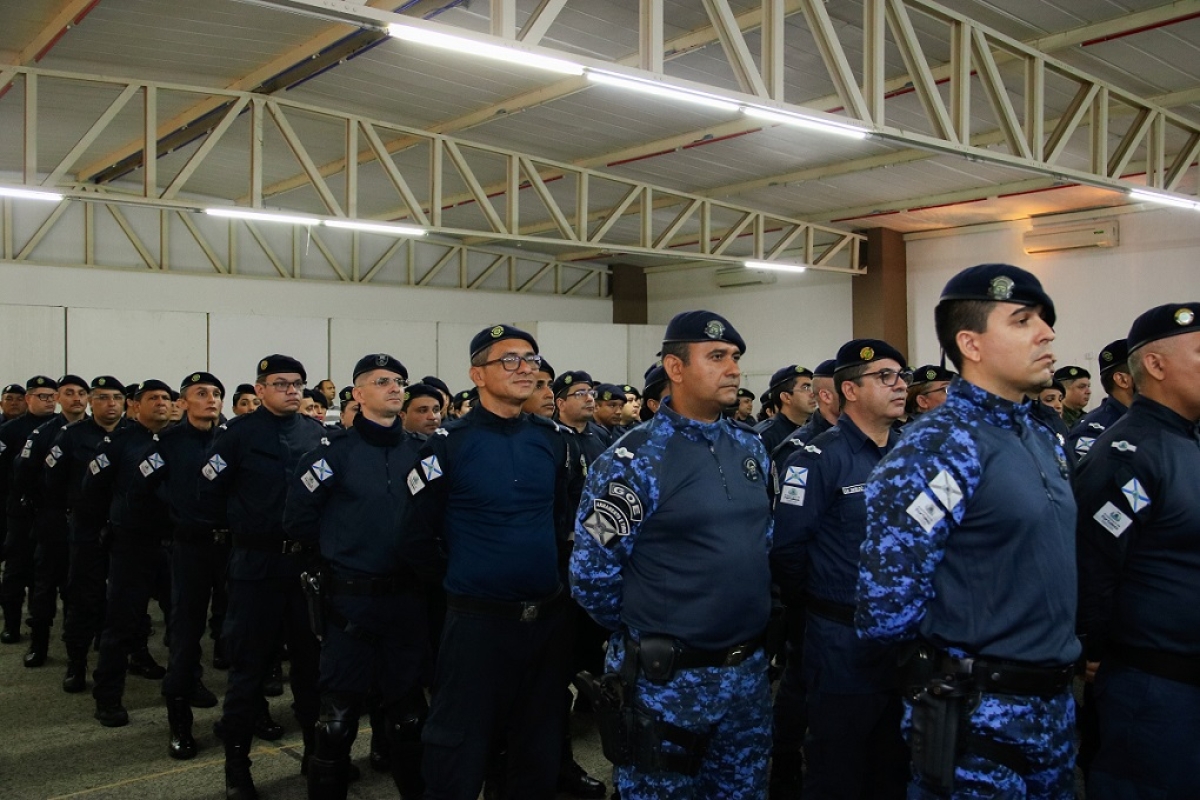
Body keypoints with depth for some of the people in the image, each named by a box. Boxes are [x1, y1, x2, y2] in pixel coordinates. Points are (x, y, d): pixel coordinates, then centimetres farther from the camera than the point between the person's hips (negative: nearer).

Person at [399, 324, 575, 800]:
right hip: (477, 620, -4)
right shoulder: (449, 445, -10)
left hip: (548, 616, 5)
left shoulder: (551, 439, 3)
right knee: (459, 755, 8)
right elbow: (416, 538, -6)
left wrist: (548, 572, 13)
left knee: (540, 750, 18)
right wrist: (458, 583, 2)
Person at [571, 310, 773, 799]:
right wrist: (642, 633, 0)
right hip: (667, 677, -6)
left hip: (748, 671, 6)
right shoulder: (634, 460, -15)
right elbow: (593, 574, -12)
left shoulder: (751, 448, 5)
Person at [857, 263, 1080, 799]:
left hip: (1052, 706, 8)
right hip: (976, 714, -8)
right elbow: (887, 607, -21)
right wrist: (958, 647, -4)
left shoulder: (1044, 440, 9)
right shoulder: (937, 450, -19)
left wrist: (1060, 654, 14)